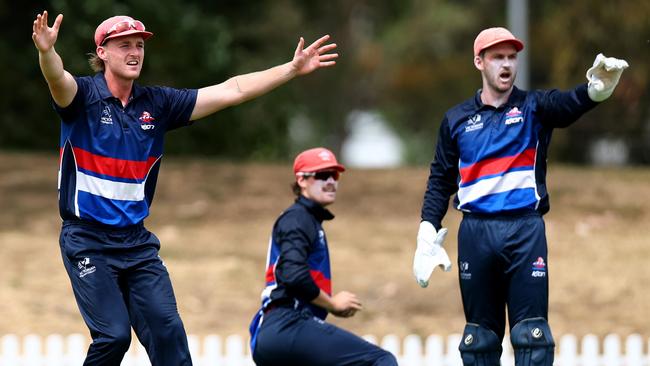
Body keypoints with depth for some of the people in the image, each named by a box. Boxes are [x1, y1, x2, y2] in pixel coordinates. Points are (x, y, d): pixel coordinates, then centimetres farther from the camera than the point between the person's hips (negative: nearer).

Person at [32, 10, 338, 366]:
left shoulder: (157, 103, 7)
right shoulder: (84, 95, -8)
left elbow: (231, 91, 8)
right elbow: (58, 80, -31)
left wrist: (292, 69, 2)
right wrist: (47, 53, -55)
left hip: (137, 242, 5)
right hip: (87, 240, -5)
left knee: (167, 330, -4)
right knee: (114, 335, -13)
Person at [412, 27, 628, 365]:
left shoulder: (534, 107, 4)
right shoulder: (457, 120, 9)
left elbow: (570, 104, -18)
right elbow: (440, 182, 12)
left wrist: (597, 89, -42)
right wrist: (427, 237, 1)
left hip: (525, 230, -2)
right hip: (475, 232, 2)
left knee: (532, 336, -7)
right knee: (479, 335, 7)